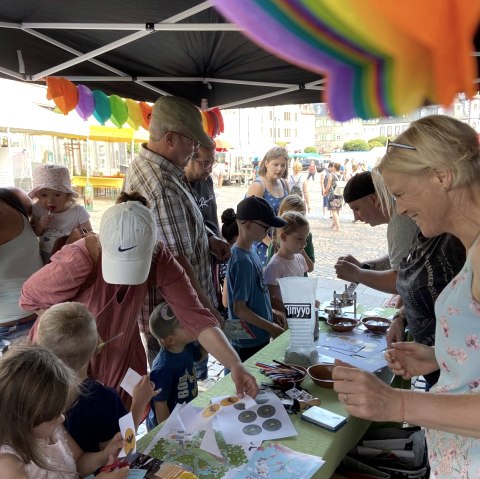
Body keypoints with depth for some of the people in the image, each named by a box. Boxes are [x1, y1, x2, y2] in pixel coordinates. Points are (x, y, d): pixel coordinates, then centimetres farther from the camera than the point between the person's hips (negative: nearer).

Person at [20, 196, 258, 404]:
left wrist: (235, 365, -34)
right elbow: (30, 298, -13)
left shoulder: (158, 258, -22)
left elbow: (195, 316, -24)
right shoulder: (78, 262, -32)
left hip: (122, 359, 3)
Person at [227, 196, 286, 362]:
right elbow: (239, 309, -22)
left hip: (259, 336, 8)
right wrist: (271, 328, -14)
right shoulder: (242, 261, -25)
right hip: (249, 343, -8)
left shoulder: (250, 249, 2)